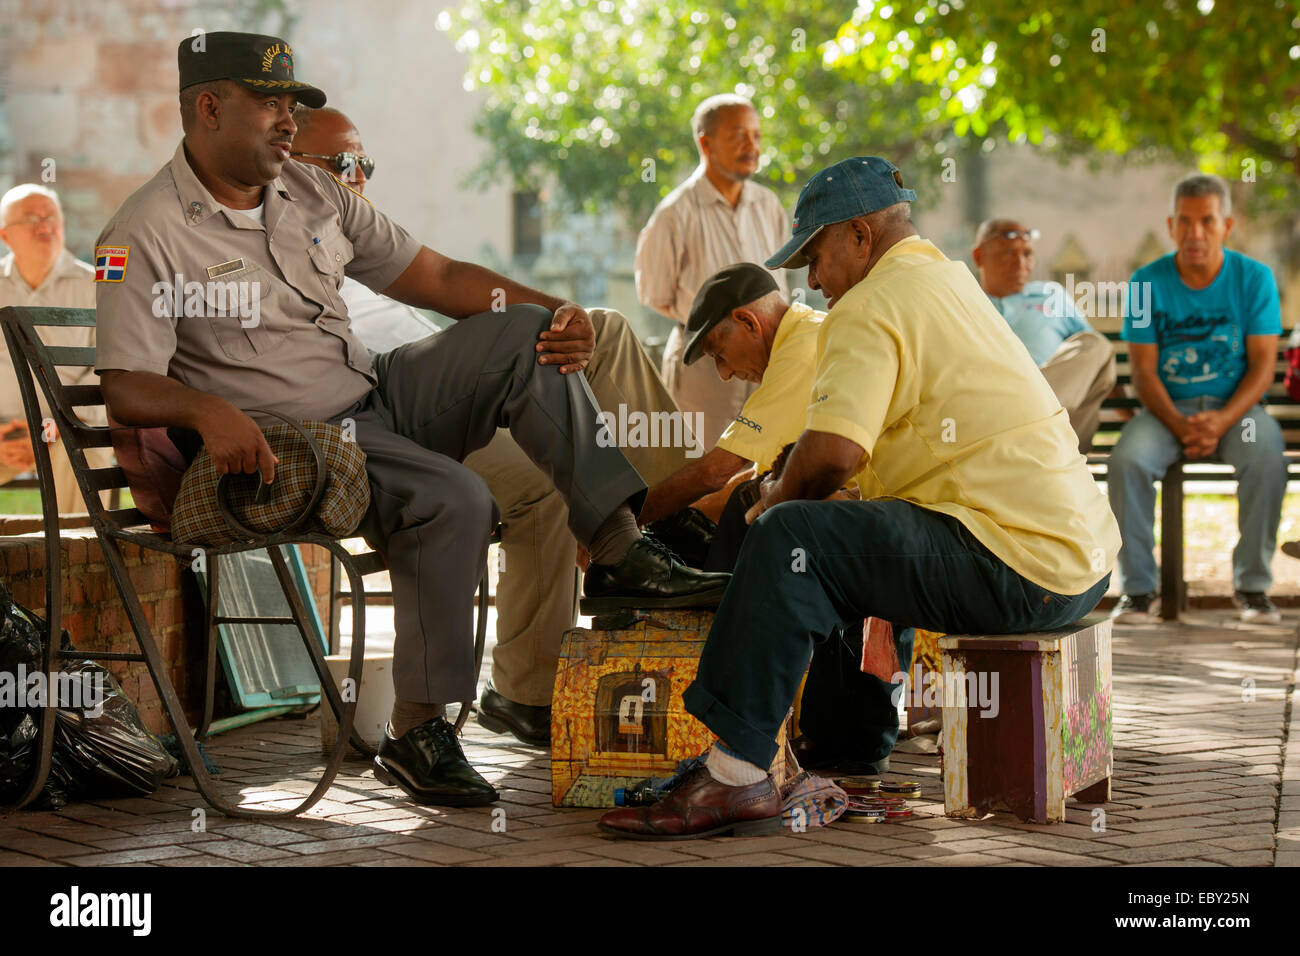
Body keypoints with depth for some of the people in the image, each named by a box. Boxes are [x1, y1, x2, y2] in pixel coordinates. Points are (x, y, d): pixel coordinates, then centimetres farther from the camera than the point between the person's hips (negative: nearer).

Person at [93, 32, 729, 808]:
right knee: (453, 501, -30)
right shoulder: (146, 236, -8)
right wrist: (207, 408, -38)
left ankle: (619, 551, -15)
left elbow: (436, 277, 11)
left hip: (379, 396, 7)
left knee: (518, 334, -12)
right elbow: (128, 389, -16)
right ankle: (416, 734, -21)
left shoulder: (313, 193, 13)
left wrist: (554, 310, -4)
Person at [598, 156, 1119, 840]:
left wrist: (778, 502, -2)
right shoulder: (951, 282, 23)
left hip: (1015, 569, -11)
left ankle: (735, 776, -20)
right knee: (869, 535, 32)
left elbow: (831, 453, -22)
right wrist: (788, 489, 19)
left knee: (790, 539, -17)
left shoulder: (870, 308, -9)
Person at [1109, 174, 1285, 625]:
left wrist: (1222, 422, -21)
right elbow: (1144, 371, -3)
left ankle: (1253, 584, -17)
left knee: (1267, 460, -32)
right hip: (1167, 408, 1)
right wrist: (1180, 427, -20)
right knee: (1127, 460, -30)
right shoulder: (1147, 282, 0)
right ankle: (1138, 588, -17)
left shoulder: (1254, 278, 0)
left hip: (1236, 405, 0)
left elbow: (1262, 365, -4)